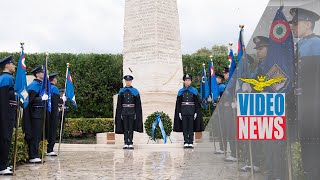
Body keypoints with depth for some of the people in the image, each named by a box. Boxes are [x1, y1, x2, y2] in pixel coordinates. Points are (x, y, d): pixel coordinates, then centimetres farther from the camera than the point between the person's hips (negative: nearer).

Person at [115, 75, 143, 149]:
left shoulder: (135, 91, 2)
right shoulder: (121, 91, 4)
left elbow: (138, 104, 2)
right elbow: (119, 104, 4)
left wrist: (137, 114, -4)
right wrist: (120, 114, -1)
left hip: (132, 112, -1)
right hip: (124, 112, 1)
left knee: (131, 128, 0)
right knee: (125, 128, 2)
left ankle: (131, 143, 3)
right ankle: (126, 143, 6)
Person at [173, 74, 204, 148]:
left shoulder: (194, 91, 5)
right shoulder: (180, 92, 7)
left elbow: (197, 103, 4)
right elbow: (178, 103, 7)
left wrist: (196, 112, -3)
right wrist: (179, 113, -1)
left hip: (191, 112, -1)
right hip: (183, 112, 1)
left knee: (191, 127, 0)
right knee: (184, 127, 2)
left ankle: (191, 142, 4)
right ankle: (186, 142, 6)